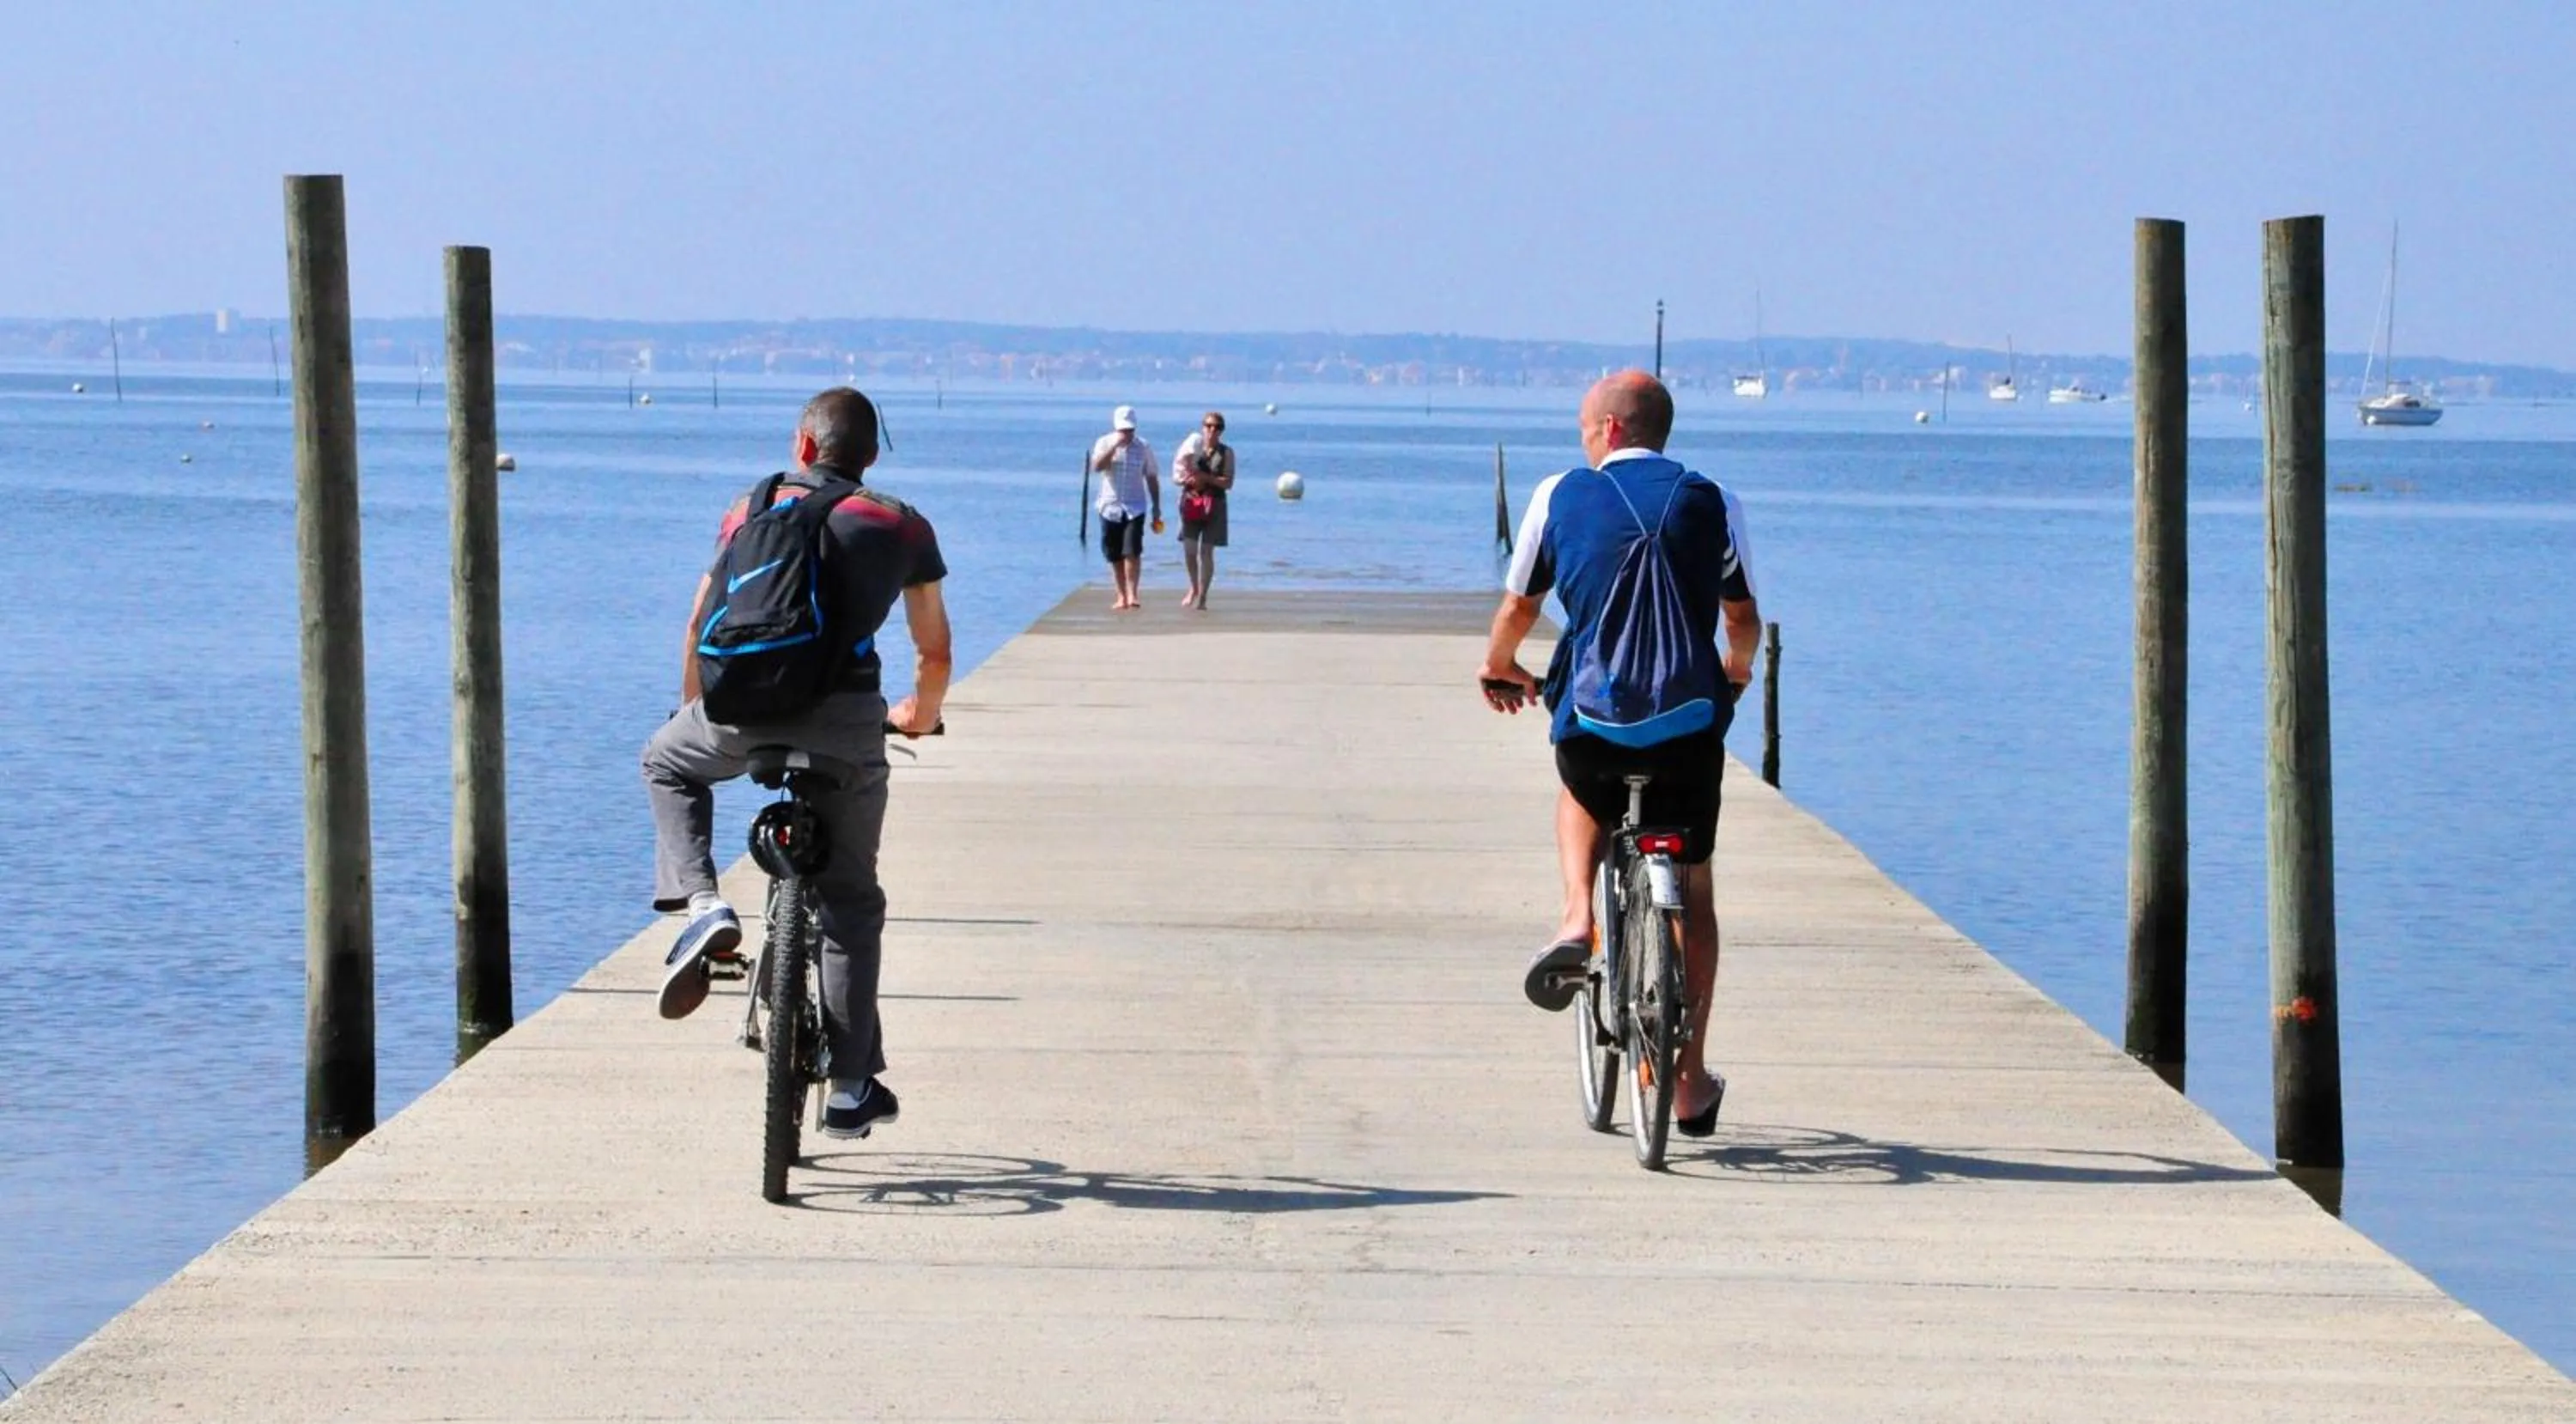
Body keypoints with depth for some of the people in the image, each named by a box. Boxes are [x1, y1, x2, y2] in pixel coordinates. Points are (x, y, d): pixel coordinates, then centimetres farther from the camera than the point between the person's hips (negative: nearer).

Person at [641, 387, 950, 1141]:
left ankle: (701, 903, 9)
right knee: (851, 901, 15)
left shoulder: (753, 511, 17)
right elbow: (934, 652, 21)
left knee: (668, 760, 34)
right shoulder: (902, 526, 15)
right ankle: (853, 1088, 15)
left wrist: (694, 709, 39)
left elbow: (701, 624, 23)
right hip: (847, 725, 0)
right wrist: (920, 714, 41)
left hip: (746, 711, 0)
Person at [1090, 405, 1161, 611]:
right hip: (1110, 507, 1)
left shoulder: (1143, 447, 2)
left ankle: (1132, 594, -17)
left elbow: (1152, 479, 7)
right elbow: (1097, 466, -17)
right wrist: (1114, 446, -25)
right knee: (1115, 555, 5)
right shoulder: (1104, 443, 1)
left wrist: (1157, 510, 6)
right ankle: (1121, 596, 15)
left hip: (1135, 507, -1)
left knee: (1132, 552, -17)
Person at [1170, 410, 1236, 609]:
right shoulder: (1193, 447, 7)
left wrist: (1206, 478, -19)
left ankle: (1202, 597, 5)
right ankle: (1194, 588, 23)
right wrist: (1189, 479, -14)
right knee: (1189, 548, -2)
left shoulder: (1226, 453, 2)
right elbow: (1176, 477, 8)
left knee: (1206, 552, -3)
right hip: (1191, 502, 2)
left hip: (1214, 505, -2)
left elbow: (1228, 483, -6)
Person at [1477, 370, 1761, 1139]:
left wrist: (1499, 669, 33)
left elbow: (1517, 609, 11)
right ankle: (1689, 1085, 15)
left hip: (1590, 720, 0)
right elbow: (1744, 620, 9)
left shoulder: (1559, 496, 4)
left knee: (1582, 788, 36)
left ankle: (1577, 920, 10)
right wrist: (1734, 674, 31)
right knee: (1691, 893, 17)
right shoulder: (1712, 503, 5)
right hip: (1690, 729, 0)